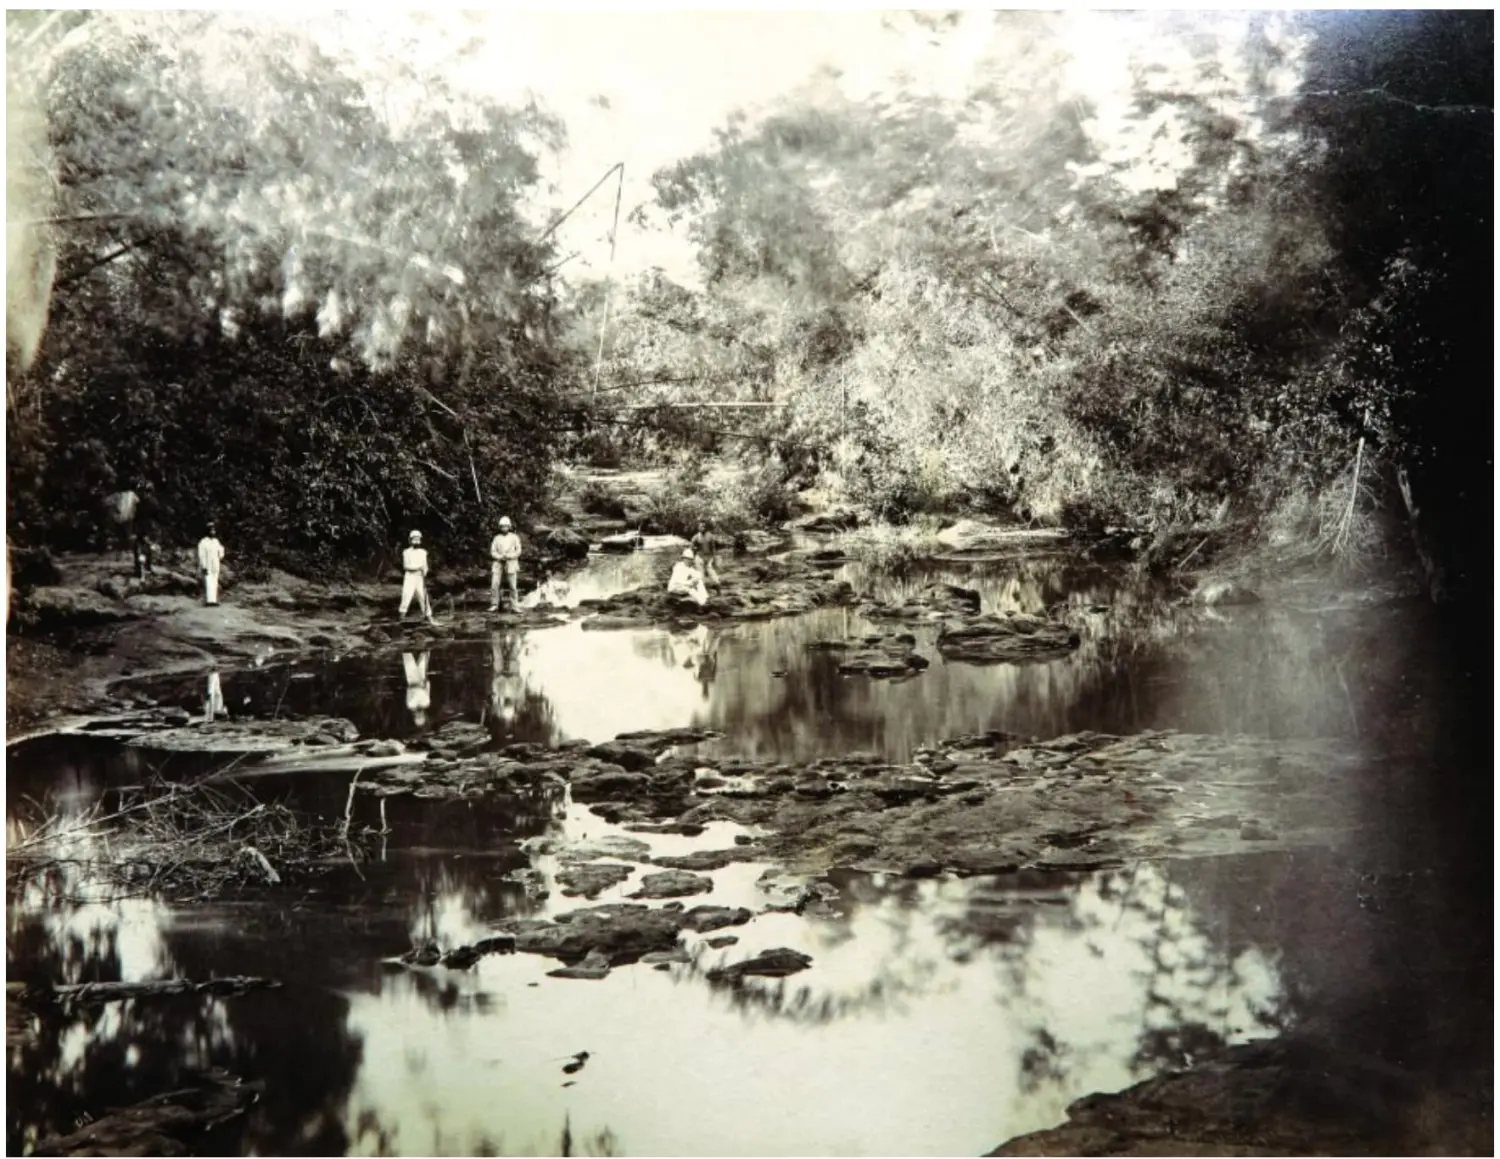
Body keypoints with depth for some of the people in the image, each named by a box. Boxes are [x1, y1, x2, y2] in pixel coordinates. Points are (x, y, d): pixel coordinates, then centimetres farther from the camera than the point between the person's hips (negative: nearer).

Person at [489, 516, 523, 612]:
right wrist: (500, 557, -12)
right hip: (498, 564, 1)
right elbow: (493, 552, 6)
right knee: (494, 585, -9)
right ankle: (494, 605, -3)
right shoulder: (497, 538, 11)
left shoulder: (514, 537, 8)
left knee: (512, 586, -4)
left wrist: (508, 556, -12)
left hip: (510, 564, -1)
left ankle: (514, 606, 0)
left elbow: (518, 551, 3)